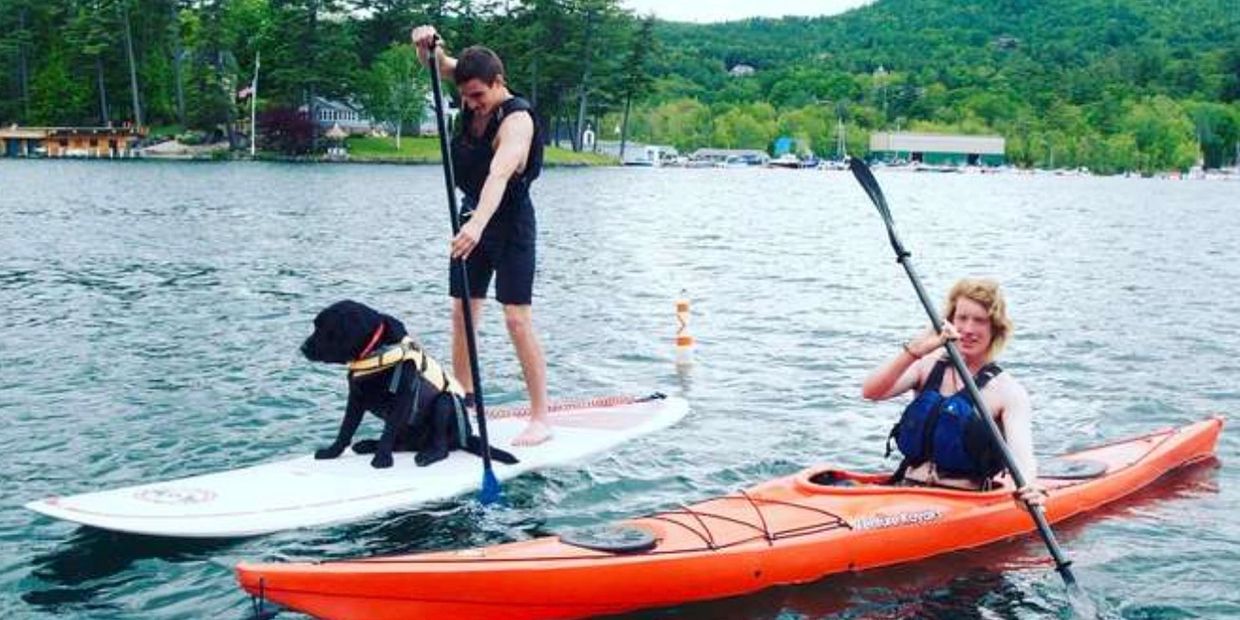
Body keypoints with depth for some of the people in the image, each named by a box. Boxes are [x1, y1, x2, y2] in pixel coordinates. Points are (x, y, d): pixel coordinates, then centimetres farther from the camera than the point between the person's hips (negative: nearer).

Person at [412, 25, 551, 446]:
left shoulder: (516, 119, -25)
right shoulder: (475, 94, -2)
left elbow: (499, 174, -40)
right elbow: (438, 64, -1)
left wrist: (478, 224, -54)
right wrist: (427, 45, -25)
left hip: (510, 222, -7)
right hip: (473, 215, 8)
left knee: (517, 320, -10)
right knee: (461, 314, 5)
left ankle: (540, 418, -6)